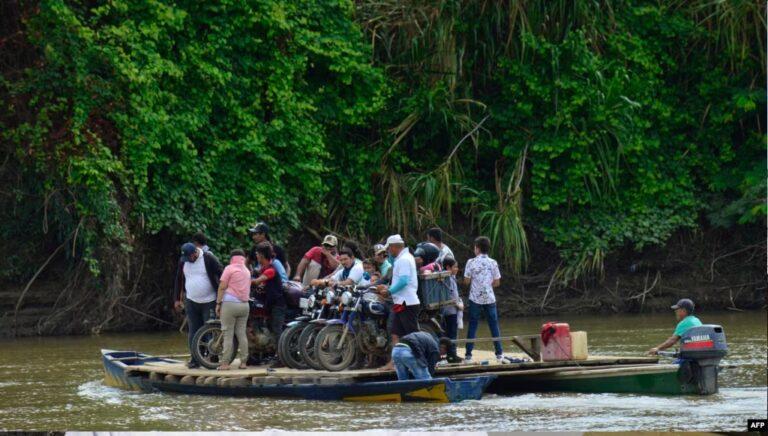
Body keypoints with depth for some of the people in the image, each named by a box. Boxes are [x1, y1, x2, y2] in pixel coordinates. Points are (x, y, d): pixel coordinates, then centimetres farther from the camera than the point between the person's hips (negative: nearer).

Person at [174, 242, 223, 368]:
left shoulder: (208, 258, -11)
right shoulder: (183, 261, 4)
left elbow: (221, 275, -9)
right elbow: (180, 280, 15)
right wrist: (178, 299, 15)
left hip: (209, 301, -5)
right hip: (191, 302, 5)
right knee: (193, 331, 4)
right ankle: (195, 359, 9)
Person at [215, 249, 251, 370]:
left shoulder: (230, 268, -3)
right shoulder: (247, 271, 15)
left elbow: (222, 287, -7)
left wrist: (218, 303, -4)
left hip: (230, 303, -5)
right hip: (244, 304, 5)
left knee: (228, 334, -5)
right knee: (242, 333, 8)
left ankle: (225, 363, -9)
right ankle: (243, 361, 4)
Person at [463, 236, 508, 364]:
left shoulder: (471, 262, -7)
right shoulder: (493, 263, -1)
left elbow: (466, 281, -5)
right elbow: (497, 282, 1)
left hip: (475, 299, -1)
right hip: (489, 299, 1)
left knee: (472, 326, 4)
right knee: (494, 326, 7)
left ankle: (468, 355, 2)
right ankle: (499, 354, 6)